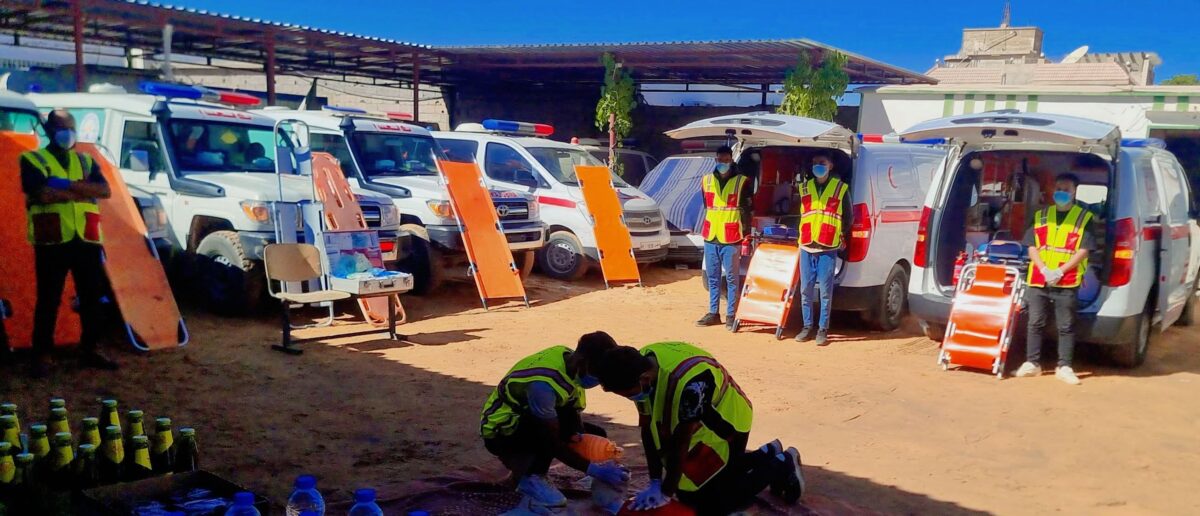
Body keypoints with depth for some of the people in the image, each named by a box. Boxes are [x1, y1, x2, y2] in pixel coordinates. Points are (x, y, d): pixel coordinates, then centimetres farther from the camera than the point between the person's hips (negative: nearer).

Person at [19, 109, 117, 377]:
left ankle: (89, 349, 19)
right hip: (52, 240, -4)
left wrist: (66, 184, -13)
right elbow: (43, 195, -15)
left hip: (86, 239, 4)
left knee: (91, 297, 8)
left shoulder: (86, 160, 16)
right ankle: (43, 354, 8)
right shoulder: (33, 160, 4)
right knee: (49, 299, 0)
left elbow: (104, 190, -2)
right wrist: (84, 192, -8)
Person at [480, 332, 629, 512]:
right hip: (501, 432, -9)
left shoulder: (569, 357, -11)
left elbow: (574, 410, 0)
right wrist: (593, 469, -29)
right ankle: (531, 478, -13)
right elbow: (553, 442, -29)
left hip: (529, 422, 9)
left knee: (596, 435, -1)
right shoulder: (543, 384, -35)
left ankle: (524, 462, 9)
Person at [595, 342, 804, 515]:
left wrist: (666, 493, -18)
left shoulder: (688, 383, -42)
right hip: (697, 425, 8)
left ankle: (780, 465, 13)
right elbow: (648, 428, -9)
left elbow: (681, 442, -29)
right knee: (688, 492, 15)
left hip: (726, 426, -8)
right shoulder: (641, 364, -18)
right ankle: (767, 453, 29)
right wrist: (655, 482, -7)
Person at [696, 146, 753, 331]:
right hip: (710, 237, 5)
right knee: (712, 278, 11)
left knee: (731, 277, -1)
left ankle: (731, 315, 5)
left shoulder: (741, 182, -3)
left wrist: (745, 235, -4)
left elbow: (747, 210, -1)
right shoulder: (707, 180, 10)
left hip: (731, 239, -5)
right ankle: (713, 313, 19)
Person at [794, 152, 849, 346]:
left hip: (828, 248, -3)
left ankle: (823, 329, 5)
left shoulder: (840, 188, 3)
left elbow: (848, 217, 8)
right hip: (806, 247, 4)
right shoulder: (805, 187, 13)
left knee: (825, 291, -3)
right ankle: (807, 326, 16)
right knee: (806, 290, 6)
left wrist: (842, 238, 8)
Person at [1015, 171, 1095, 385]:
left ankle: (1064, 366, 7)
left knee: (1066, 327, 1)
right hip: (1037, 280, 3)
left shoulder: (1084, 217, 4)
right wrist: (1044, 270, -9)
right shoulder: (1041, 216, 14)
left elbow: (1083, 250, -4)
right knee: (1035, 323, 5)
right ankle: (1032, 362, 13)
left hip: (1067, 283, -3)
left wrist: (1060, 271, -14)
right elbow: (1032, 246, 7)